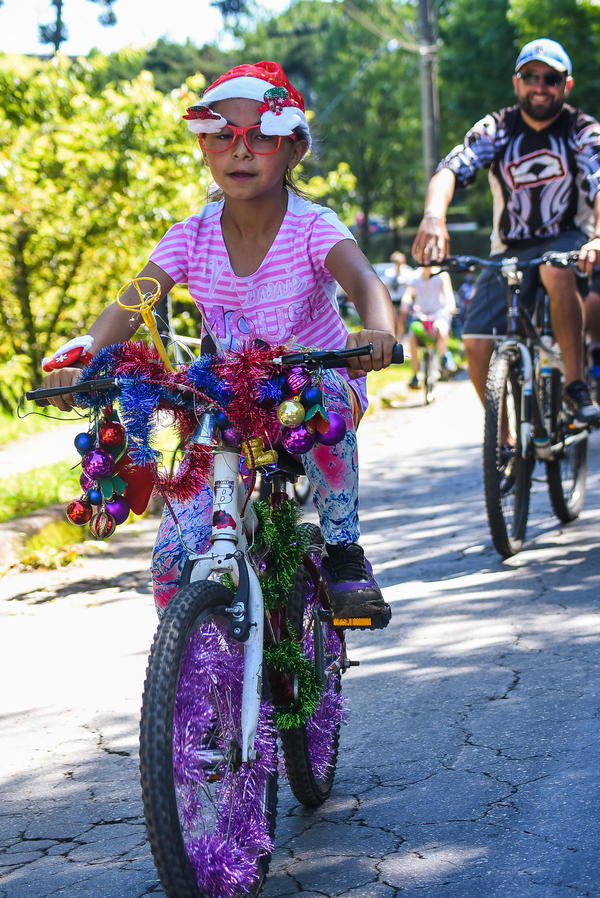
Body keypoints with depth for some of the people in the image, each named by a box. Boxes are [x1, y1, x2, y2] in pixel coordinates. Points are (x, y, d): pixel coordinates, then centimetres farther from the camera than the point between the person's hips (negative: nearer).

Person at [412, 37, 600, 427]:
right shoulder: (496, 129, -5)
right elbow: (451, 169, -21)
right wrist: (433, 216, -44)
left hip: (568, 240, -2)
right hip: (510, 251, 2)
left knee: (556, 270, -38)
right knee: (477, 342, -16)